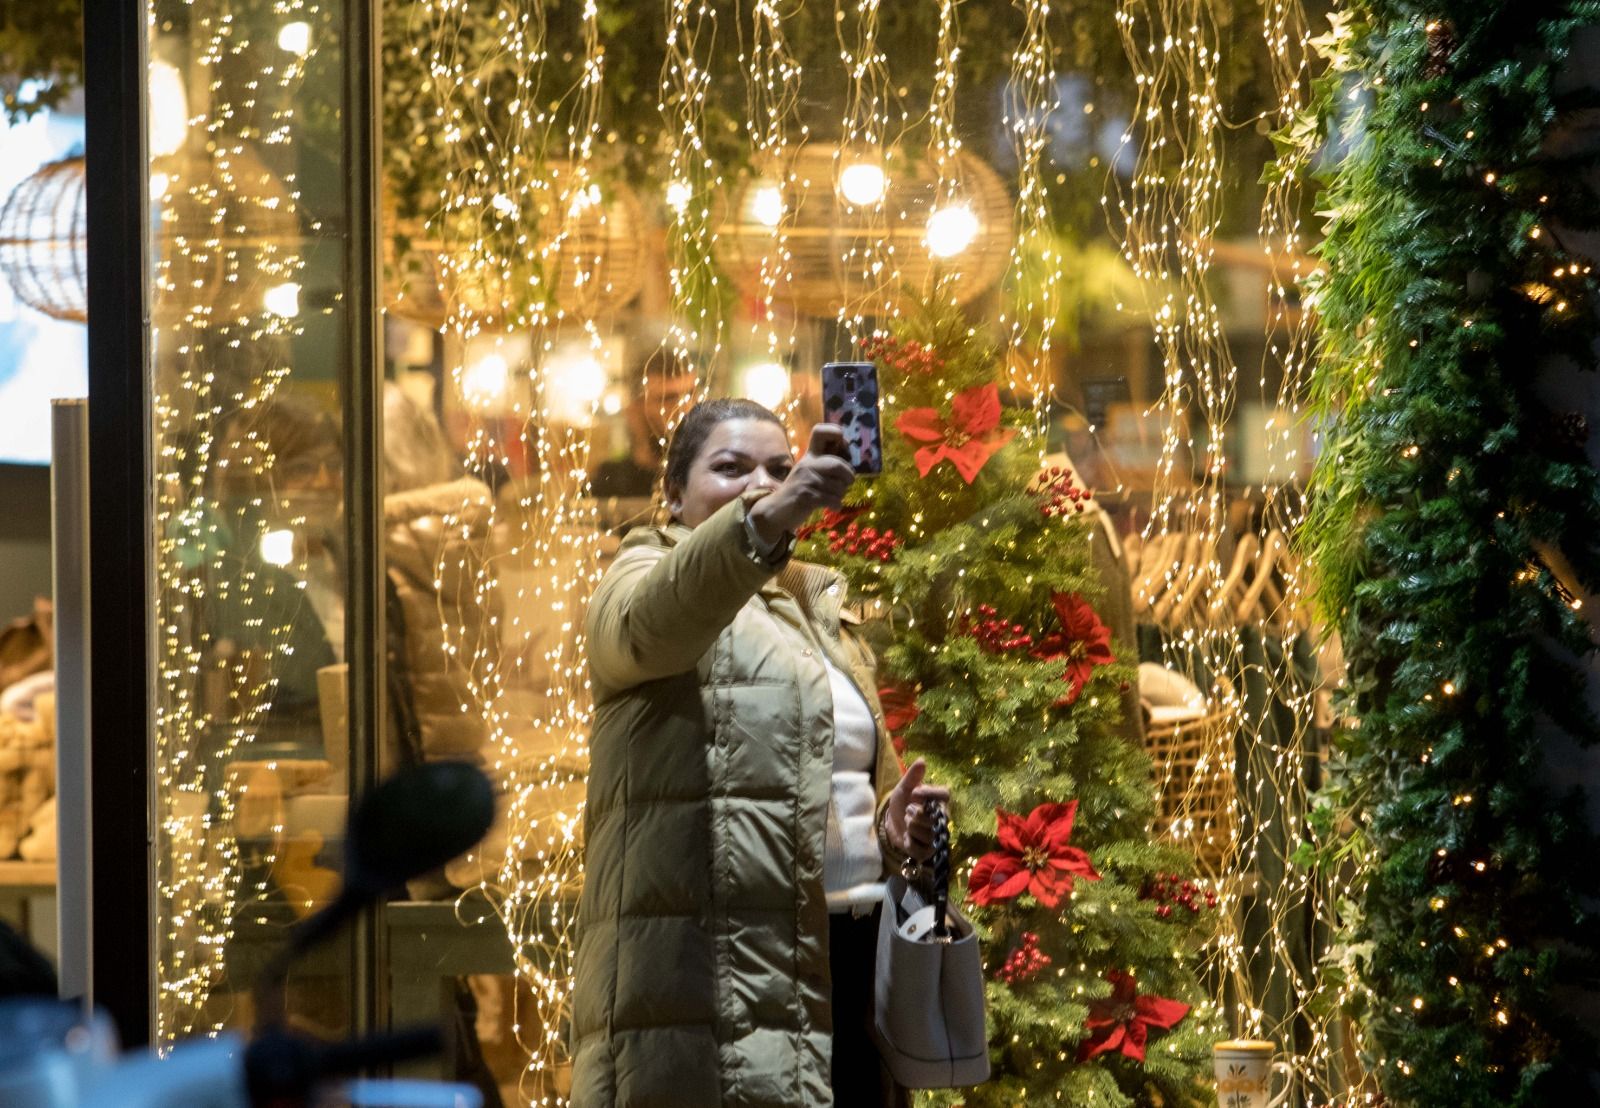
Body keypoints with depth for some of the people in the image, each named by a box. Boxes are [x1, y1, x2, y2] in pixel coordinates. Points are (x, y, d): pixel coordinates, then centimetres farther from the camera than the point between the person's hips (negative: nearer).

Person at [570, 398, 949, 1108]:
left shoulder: (824, 614, 24)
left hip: (846, 959, 7)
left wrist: (890, 830, 10)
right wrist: (765, 519, -42)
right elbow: (649, 622, -24)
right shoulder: (648, 577, 3)